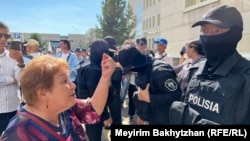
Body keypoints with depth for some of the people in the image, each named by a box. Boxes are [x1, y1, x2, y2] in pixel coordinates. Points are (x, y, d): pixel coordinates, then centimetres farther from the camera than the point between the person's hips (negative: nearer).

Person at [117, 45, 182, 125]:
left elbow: (175, 96, -30)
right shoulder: (142, 71, 2)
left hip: (164, 120, -7)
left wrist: (149, 98, -26)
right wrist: (140, 114, 14)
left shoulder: (160, 71, -25)